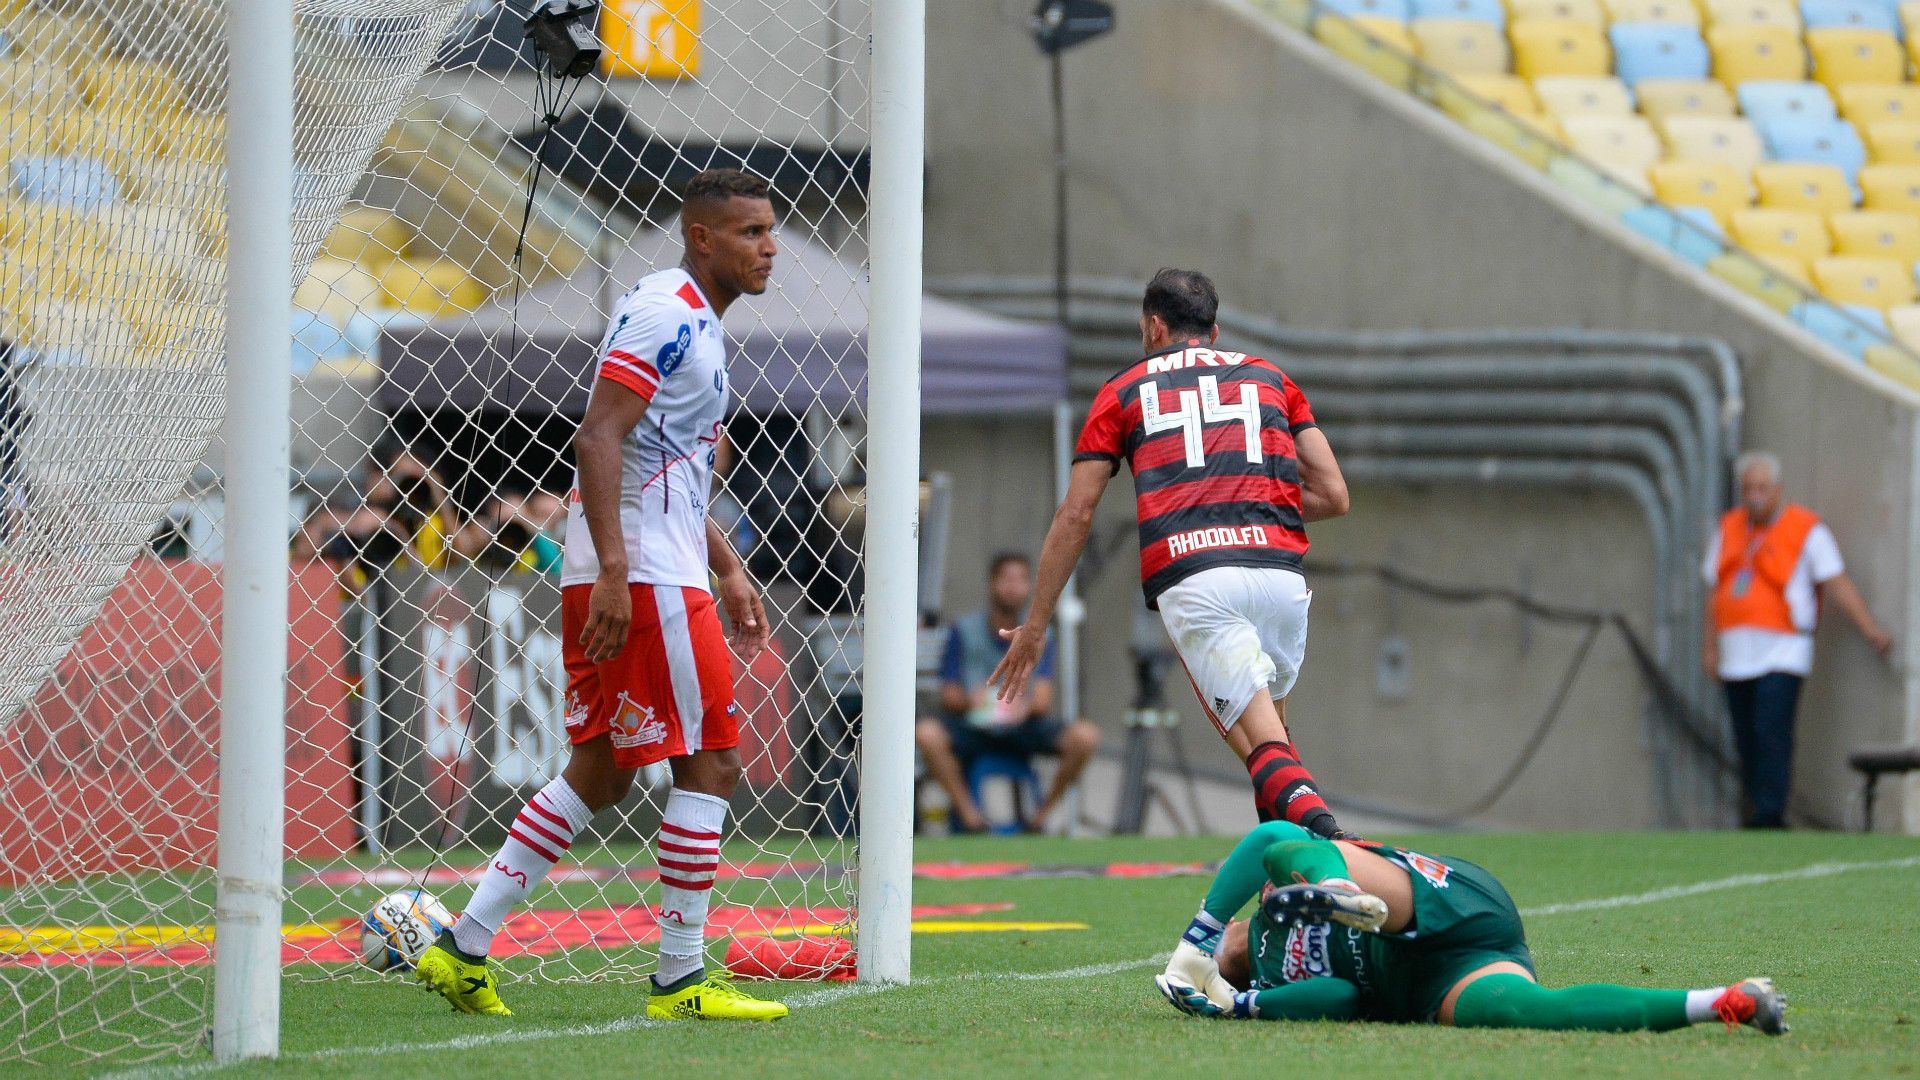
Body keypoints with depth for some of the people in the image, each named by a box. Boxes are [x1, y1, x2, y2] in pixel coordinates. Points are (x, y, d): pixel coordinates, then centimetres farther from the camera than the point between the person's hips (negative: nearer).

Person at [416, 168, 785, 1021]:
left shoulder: (699, 325, 19)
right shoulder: (663, 313, -12)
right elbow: (597, 441, -21)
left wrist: (727, 569, 26)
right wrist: (614, 572, -27)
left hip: (629, 576, 10)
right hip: (641, 577, -10)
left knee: (600, 772, 12)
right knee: (709, 764, -5)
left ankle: (463, 948, 11)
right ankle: (681, 980, 0)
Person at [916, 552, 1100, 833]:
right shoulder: (964, 631, -3)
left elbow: (1043, 702, -7)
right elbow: (949, 699, -4)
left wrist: (1026, 706, -32)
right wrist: (970, 701, -28)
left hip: (1021, 729, 2)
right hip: (972, 726, -2)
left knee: (1085, 736, -25)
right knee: (927, 734, -34)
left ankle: (1040, 815, -6)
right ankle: (969, 814, -17)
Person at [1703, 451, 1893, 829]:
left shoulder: (1806, 530, -2)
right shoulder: (1729, 528, 15)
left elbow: (1837, 583, -7)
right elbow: (1716, 593, 18)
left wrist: (1869, 628, -15)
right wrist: (1711, 648, 14)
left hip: (1782, 653, -6)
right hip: (1737, 655, 6)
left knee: (1772, 736, -16)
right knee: (1747, 742, 7)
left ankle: (1769, 817, -18)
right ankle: (1751, 815, 14)